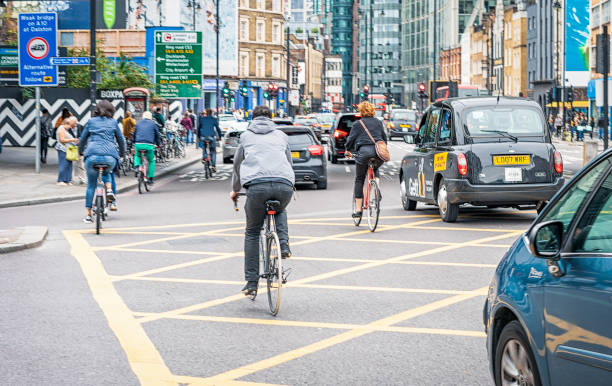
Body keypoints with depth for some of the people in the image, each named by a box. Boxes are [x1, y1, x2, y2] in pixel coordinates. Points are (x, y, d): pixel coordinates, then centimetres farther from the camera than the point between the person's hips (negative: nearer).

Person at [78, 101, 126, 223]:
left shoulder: (91, 122, 15)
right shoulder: (113, 123, 15)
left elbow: (82, 139, 22)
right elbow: (121, 140, 21)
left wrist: (80, 152, 40)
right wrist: (122, 153, 39)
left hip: (92, 156, 0)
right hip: (110, 157, 0)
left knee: (91, 185, 14)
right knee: (107, 172, 34)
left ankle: (88, 215, 12)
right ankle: (109, 190, 5)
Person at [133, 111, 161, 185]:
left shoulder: (138, 123, 18)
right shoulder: (153, 124, 11)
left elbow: (134, 134, 26)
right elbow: (157, 135, 17)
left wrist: (134, 144, 41)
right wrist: (158, 144, 34)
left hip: (138, 144, 2)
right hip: (149, 145, -2)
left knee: (137, 156, 33)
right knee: (151, 161, 18)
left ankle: (136, 166, 5)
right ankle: (151, 178, 14)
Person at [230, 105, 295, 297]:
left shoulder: (246, 136, 25)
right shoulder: (281, 135, 28)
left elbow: (237, 165, 34)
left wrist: (235, 190, 50)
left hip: (257, 185, -2)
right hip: (284, 185, 2)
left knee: (252, 233, 14)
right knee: (280, 211, 37)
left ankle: (251, 283, 9)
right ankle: (283, 244, 11)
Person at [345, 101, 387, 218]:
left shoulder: (358, 124, 4)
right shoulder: (378, 123, 16)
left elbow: (351, 138, 7)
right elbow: (384, 138, 23)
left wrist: (348, 150, 25)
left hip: (364, 151, -4)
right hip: (378, 152, 4)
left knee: (359, 180, 8)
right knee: (375, 169, 36)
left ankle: (358, 209, 6)